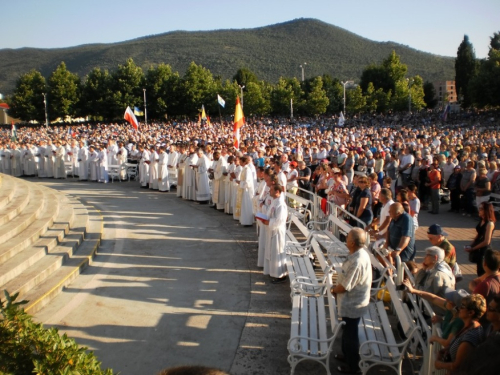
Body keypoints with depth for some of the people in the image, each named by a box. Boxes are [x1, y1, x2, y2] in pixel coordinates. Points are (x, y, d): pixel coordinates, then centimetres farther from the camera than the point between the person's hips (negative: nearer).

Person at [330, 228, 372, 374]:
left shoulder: (357, 261, -34)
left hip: (352, 304, -9)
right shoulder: (360, 252, -3)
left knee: (350, 334, 10)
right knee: (347, 331, 27)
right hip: (352, 301, 9)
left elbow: (344, 286, -27)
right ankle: (347, 354, 47)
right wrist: (337, 287, 5)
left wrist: (333, 290, -8)